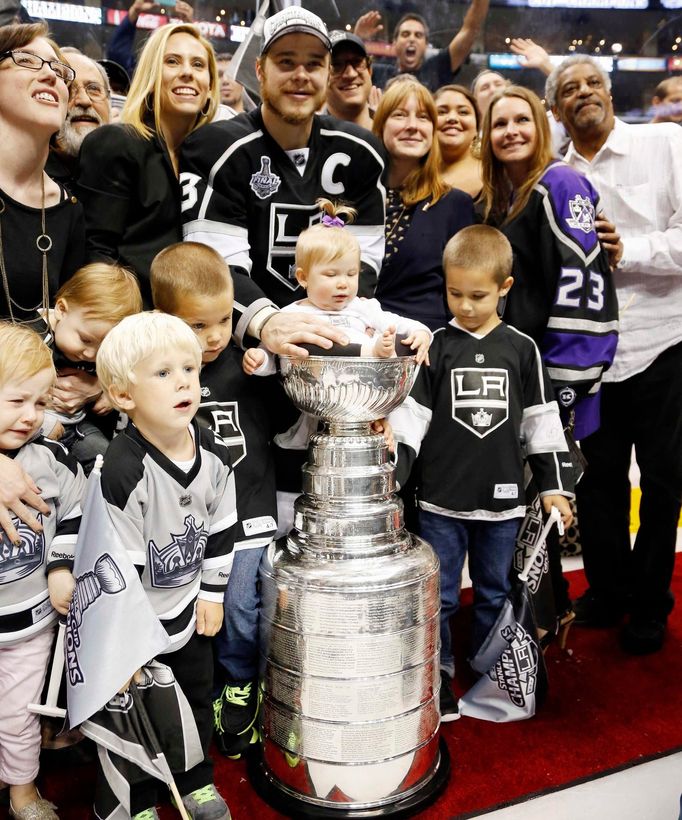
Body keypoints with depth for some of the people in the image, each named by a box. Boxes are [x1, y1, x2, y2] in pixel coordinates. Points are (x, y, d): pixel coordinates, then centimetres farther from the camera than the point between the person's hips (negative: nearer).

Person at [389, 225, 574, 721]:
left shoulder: (522, 349, 1)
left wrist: (554, 484, 4)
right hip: (441, 499, -1)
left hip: (502, 499, 2)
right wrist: (393, 469, -15)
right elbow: (412, 414, -4)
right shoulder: (436, 348, -2)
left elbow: (541, 420, 5)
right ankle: (438, 676, 26)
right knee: (439, 596, 8)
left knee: (494, 592, 17)